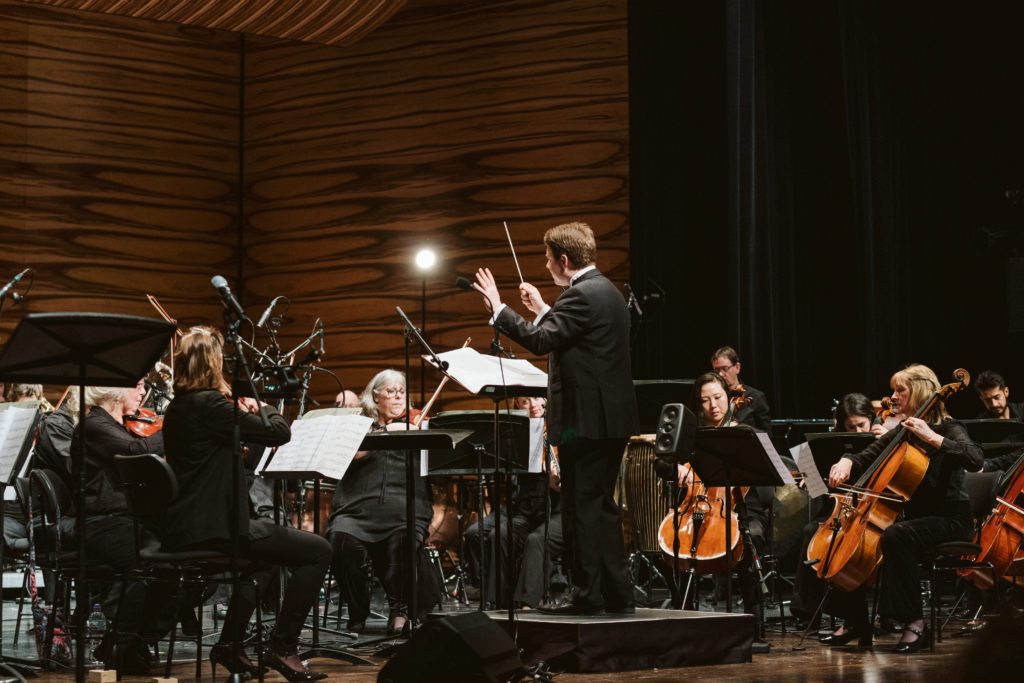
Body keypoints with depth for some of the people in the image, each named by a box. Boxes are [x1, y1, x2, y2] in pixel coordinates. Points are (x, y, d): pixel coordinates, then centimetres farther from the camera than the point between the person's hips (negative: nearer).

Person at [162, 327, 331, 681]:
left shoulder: (177, 407, 12)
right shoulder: (210, 403, -17)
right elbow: (280, 433, -15)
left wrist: (244, 412, 15)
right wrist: (263, 407, 5)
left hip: (183, 528, 10)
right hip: (211, 527, -10)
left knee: (268, 550, 35)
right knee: (317, 550, -3)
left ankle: (229, 644, 30)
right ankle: (282, 647, 2)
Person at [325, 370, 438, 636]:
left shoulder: (415, 427, 22)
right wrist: (387, 431, -11)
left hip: (403, 511, 0)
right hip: (358, 510, 0)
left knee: (405, 538, -35)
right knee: (342, 539, -32)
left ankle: (400, 609, -16)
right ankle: (357, 612, -10)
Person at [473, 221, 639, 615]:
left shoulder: (581, 295, -16)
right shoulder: (606, 291, 16)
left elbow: (540, 341, -23)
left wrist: (498, 308, -14)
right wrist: (542, 310, 27)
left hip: (586, 419, -10)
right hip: (612, 418, 10)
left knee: (582, 507, -4)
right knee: (601, 506, 14)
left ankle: (585, 594, 1)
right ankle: (616, 594, 17)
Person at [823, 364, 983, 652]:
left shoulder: (948, 428, -8)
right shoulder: (900, 434, 14)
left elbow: (975, 458, -27)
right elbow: (866, 458, 14)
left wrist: (932, 437, -30)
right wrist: (846, 463, -9)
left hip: (949, 520, -8)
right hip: (914, 517, 8)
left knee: (895, 536, -37)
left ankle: (914, 623, -30)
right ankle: (856, 621, 3)